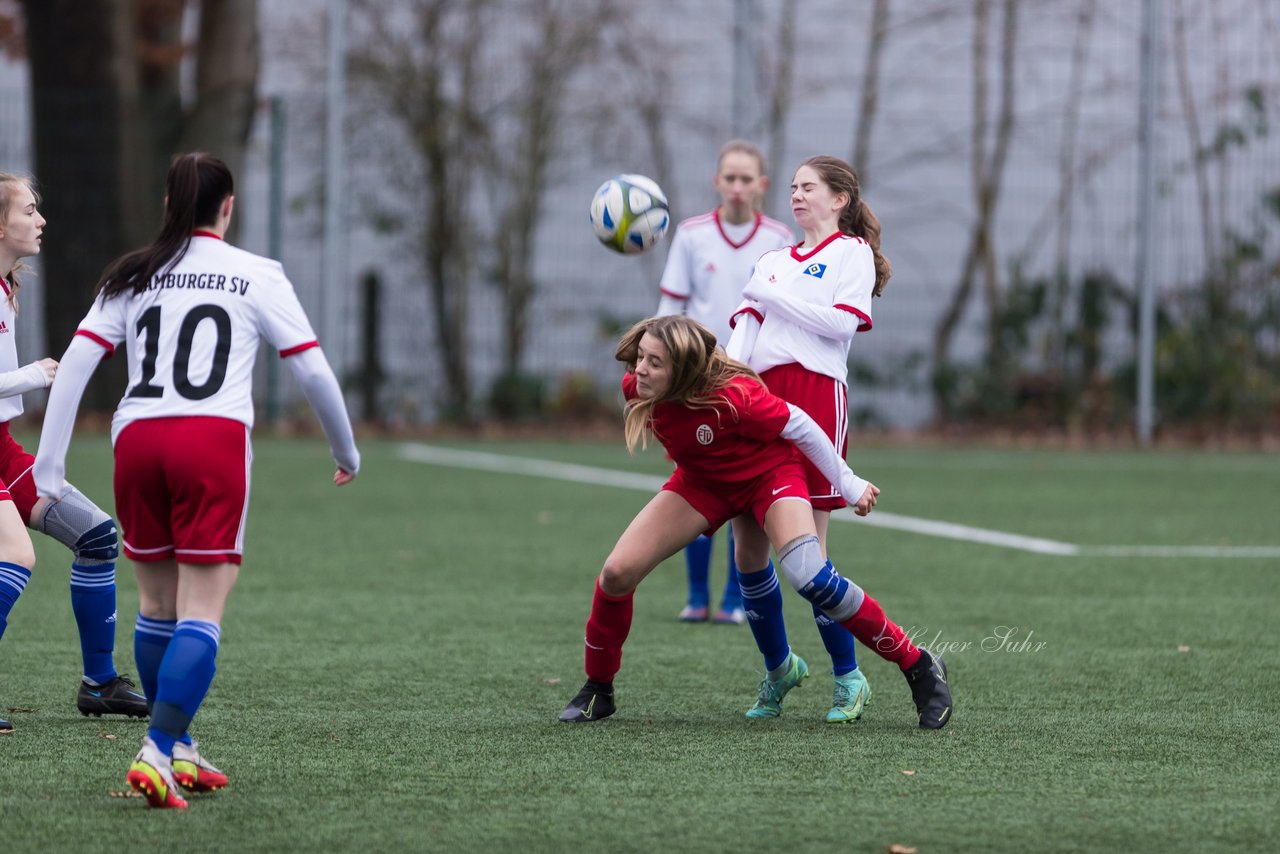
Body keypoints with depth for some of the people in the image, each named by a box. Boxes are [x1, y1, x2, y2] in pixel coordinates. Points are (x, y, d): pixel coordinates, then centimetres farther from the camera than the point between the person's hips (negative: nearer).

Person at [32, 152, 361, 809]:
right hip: (214, 439, -3)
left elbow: (73, 366, 6)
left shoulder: (132, 277, 15)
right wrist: (346, 451, 21)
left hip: (135, 437, 3)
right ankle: (157, 753, -21)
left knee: (156, 601, 17)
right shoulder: (256, 275, 8)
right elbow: (313, 370, 7)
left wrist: (48, 469, 5)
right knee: (201, 613, -5)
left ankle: (179, 752, 23)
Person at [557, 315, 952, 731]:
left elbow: (798, 426, -21)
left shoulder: (733, 396, -37)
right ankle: (597, 689, 12)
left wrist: (848, 483, -12)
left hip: (769, 475, -5)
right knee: (617, 572, -10)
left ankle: (919, 668, -12)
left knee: (811, 579, -26)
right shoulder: (636, 389, -22)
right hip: (702, 481, 5)